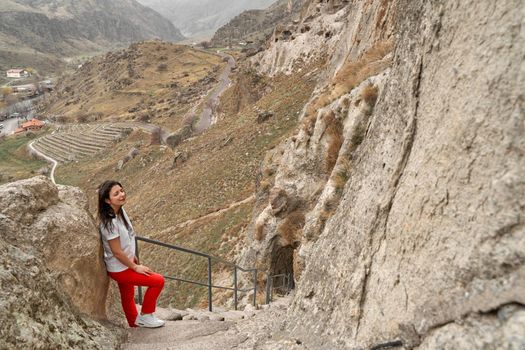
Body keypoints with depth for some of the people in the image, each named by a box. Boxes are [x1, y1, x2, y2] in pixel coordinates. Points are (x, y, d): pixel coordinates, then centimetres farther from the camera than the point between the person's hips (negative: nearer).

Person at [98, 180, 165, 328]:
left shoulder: (121, 211, -4)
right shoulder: (109, 222, -30)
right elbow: (117, 252, -25)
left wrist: (133, 258, 18)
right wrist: (135, 267, -15)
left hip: (125, 265, 8)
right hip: (119, 269, -8)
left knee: (128, 297, 24)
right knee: (158, 281, -7)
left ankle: (135, 325, 44)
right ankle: (145, 316, 10)